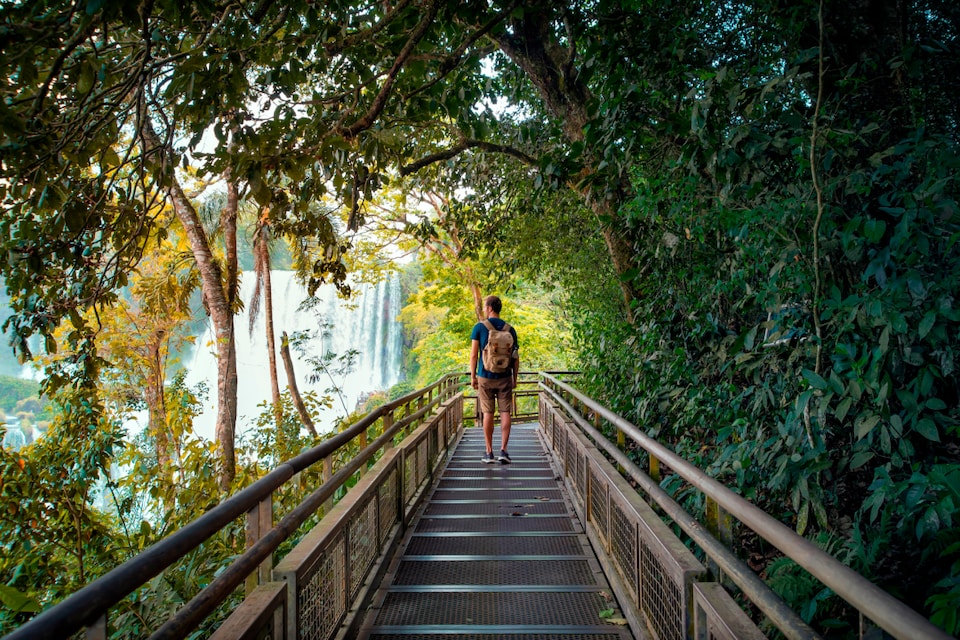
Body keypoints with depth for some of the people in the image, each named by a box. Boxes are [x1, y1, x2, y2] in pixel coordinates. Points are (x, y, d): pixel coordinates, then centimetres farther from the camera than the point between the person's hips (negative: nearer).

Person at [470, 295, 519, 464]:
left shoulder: (479, 327, -5)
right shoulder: (510, 329, 1)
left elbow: (473, 355, -6)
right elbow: (516, 357, 3)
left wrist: (473, 377, 3)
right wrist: (515, 378, 13)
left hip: (485, 377, -1)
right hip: (505, 377, 1)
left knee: (488, 413, 5)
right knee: (505, 412, 5)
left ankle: (489, 453, 9)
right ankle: (503, 450, 0)